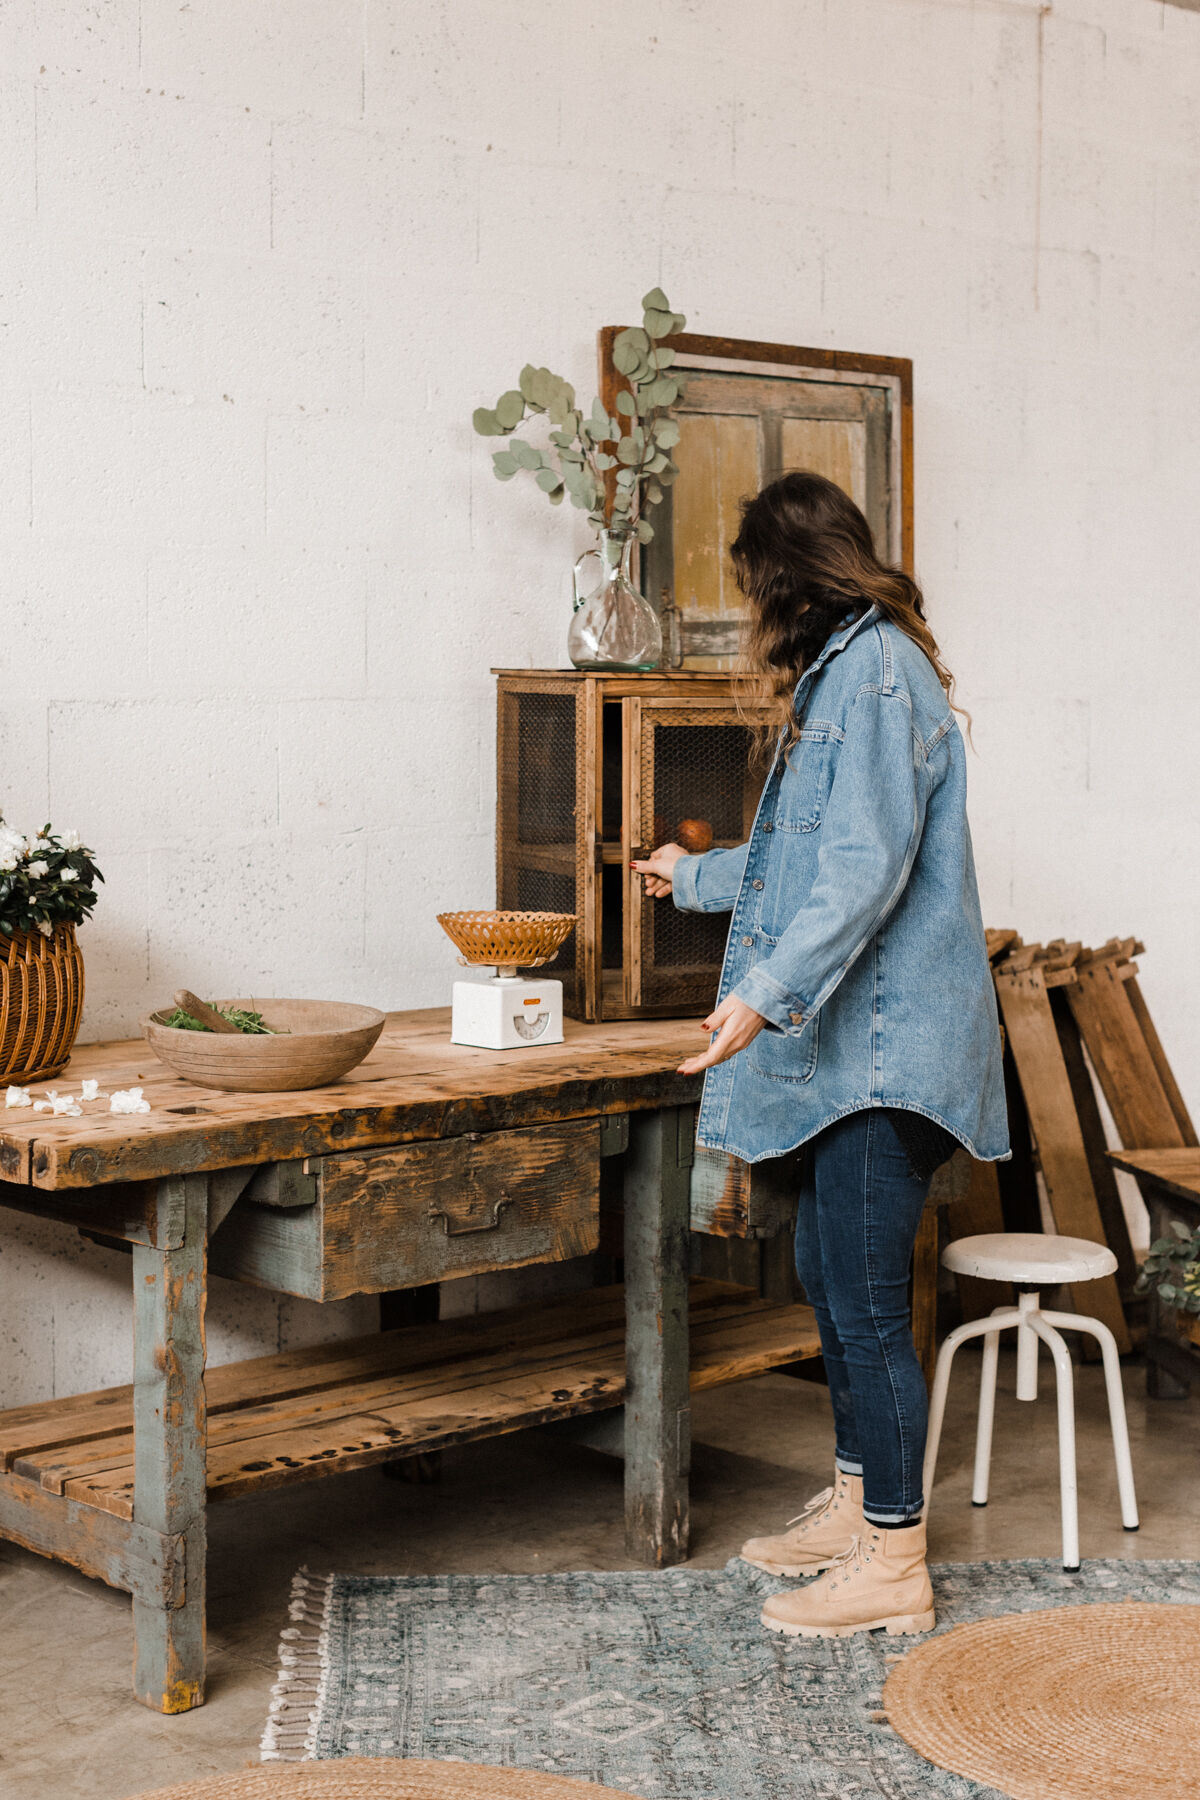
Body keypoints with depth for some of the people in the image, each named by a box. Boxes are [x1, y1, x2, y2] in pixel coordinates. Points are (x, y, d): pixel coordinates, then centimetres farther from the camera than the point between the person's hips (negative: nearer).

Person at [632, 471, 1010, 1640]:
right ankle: (858, 1502, 29)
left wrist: (767, 991, -30)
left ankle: (893, 1566, 4)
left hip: (884, 1046, -11)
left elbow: (867, 865, -23)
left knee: (865, 1301, -6)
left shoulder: (873, 667, -13)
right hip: (853, 1046, 11)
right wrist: (697, 877, 46)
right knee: (827, 1272, 16)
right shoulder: (848, 669, 20)